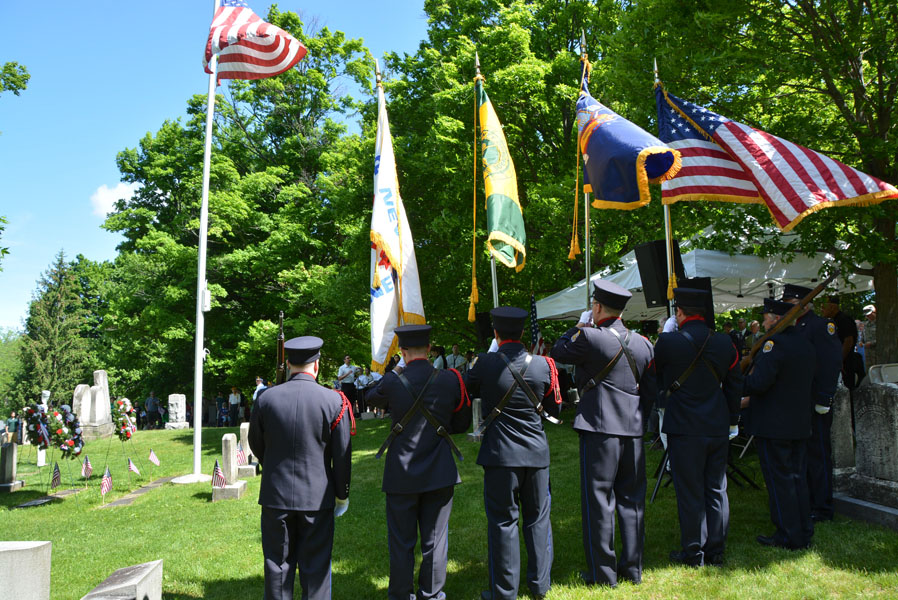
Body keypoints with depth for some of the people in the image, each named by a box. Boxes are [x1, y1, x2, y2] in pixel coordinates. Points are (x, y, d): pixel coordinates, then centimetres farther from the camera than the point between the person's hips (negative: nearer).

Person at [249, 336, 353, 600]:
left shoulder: (266, 398, -5)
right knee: (316, 566, 10)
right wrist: (342, 494, 7)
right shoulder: (334, 401, -11)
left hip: (275, 496, 2)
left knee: (278, 564, 14)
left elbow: (256, 446, 8)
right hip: (317, 498, -1)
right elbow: (342, 456, -6)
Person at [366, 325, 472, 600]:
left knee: (402, 542, 13)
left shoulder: (393, 383, -13)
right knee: (434, 540, 14)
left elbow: (371, 397, 10)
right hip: (440, 474, 1)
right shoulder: (450, 380, -8)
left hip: (402, 475, -1)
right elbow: (462, 423, 3)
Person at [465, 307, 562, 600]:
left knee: (503, 521, 6)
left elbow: (466, 389, 5)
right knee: (537, 518, 16)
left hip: (500, 455, -3)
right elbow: (555, 407, 7)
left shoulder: (486, 363, -13)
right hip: (536, 453, 3)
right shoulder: (543, 364, -5)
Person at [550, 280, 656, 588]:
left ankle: (603, 572, 10)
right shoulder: (642, 343, 8)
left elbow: (558, 351, 4)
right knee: (631, 499, 14)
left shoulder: (590, 337, -12)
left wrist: (578, 327, 16)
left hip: (599, 429, -6)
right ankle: (632, 568, 23)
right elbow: (651, 391, 13)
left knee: (599, 499, 3)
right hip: (633, 430, 6)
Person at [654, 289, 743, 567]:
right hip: (718, 427, 5)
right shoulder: (726, 343, 1)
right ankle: (716, 551, 23)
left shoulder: (669, 342, -13)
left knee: (690, 493, 5)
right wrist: (732, 420, 19)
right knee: (716, 490, 14)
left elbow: (656, 370, 6)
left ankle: (694, 552, 14)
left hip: (685, 429, -4)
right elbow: (734, 386, 9)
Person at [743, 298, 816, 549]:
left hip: (774, 425, -8)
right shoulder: (805, 342, 10)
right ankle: (804, 533, 23)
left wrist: (744, 380, -4)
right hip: (801, 424, 9)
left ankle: (788, 536, 6)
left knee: (779, 481, 0)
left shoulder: (775, 343, -18)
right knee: (797, 477, 15)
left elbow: (759, 383, -26)